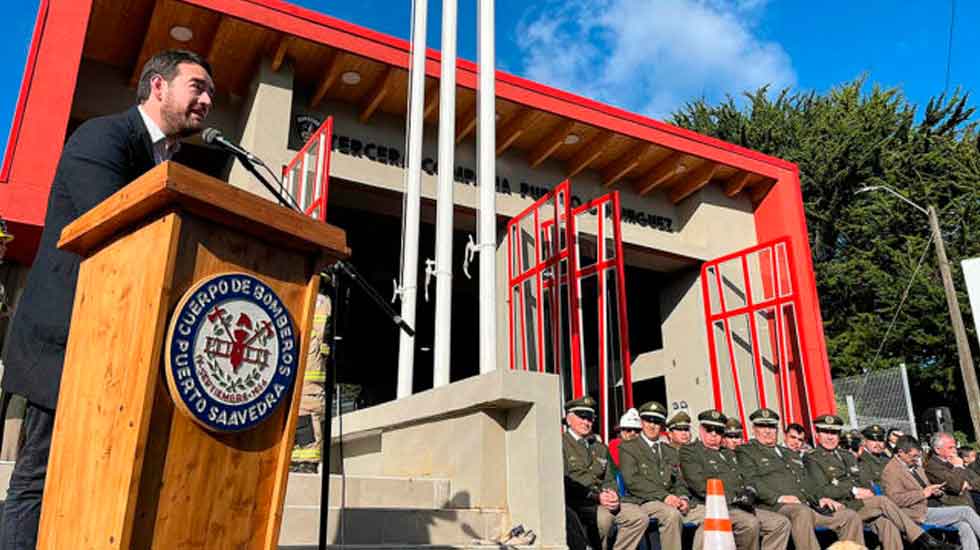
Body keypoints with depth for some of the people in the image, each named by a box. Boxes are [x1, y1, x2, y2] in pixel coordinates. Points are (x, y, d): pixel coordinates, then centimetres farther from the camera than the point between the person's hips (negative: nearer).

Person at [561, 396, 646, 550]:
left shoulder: (600, 448, 24)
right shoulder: (561, 444, 0)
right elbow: (564, 483, -9)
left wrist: (612, 495, -2)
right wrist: (596, 497, -16)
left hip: (602, 502, 7)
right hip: (575, 503, -7)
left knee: (639, 517, -11)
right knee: (603, 517, -33)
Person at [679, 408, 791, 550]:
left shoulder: (727, 453, 29)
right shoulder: (689, 451, 4)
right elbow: (699, 485, -9)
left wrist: (749, 493, 1)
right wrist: (734, 499, -14)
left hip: (741, 506, 8)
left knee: (781, 523, -8)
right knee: (750, 523, -32)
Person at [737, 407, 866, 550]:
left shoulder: (790, 453, 32)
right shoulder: (745, 452, 8)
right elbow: (751, 482, -7)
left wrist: (820, 498, 8)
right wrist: (779, 498, -19)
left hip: (806, 504, 7)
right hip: (776, 506, -7)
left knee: (850, 516, -6)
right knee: (802, 512, -38)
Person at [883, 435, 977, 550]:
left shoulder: (916, 466, 19)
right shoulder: (891, 471, -10)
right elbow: (896, 499, -20)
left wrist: (935, 491, 6)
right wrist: (923, 493, -18)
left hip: (936, 508, 8)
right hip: (921, 513, -8)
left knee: (964, 526, -15)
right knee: (966, 511, -12)